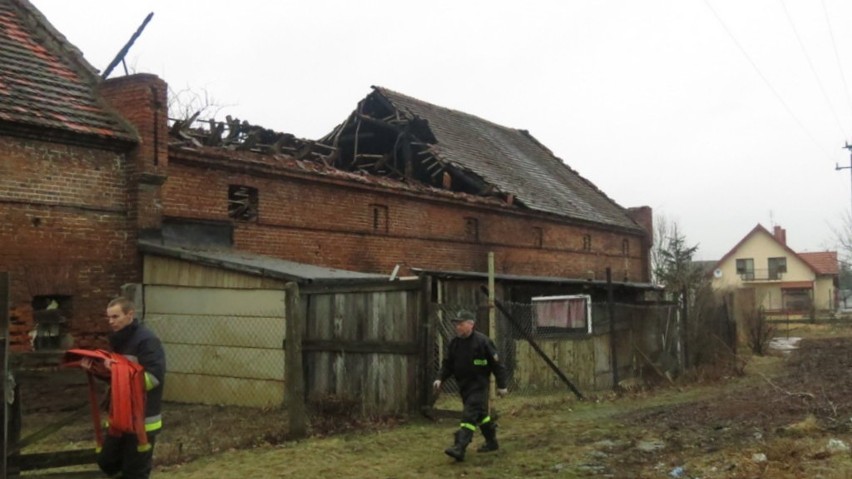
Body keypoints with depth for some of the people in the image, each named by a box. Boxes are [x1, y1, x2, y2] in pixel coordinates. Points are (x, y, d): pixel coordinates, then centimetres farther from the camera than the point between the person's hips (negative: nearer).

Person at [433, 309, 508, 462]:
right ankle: (492, 442, 34)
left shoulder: (482, 341, -14)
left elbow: (496, 364, -10)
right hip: (463, 385, 7)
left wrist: (501, 385, -9)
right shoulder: (453, 343, 4)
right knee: (480, 414, 19)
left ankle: (459, 448, -23)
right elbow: (447, 364, 10)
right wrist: (440, 379, -7)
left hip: (478, 385, -7)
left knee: (469, 416, -16)